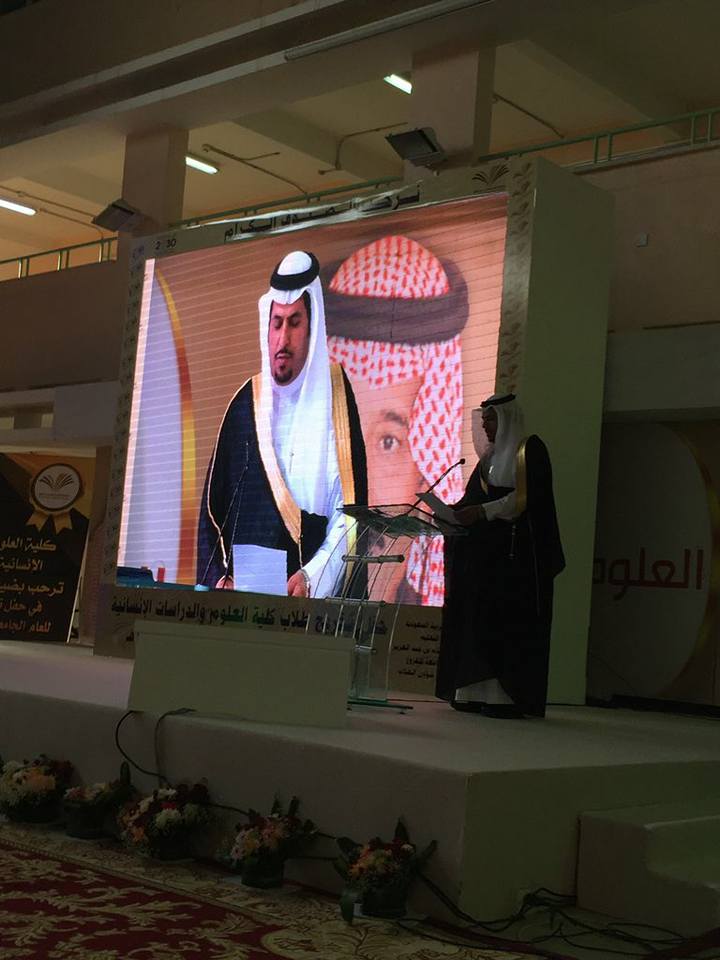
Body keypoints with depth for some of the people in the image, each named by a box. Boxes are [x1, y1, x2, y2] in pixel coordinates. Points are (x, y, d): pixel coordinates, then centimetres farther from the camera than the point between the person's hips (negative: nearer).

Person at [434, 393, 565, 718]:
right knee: (475, 619, 3)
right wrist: (455, 512, -2)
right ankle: (477, 691, 5)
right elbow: (475, 498, 18)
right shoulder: (491, 456, 20)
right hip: (484, 553, 8)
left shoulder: (529, 449, -3)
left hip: (516, 553, -8)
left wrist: (482, 512, -19)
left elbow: (526, 497, -15)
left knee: (507, 621, -11)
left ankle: (508, 695, -9)